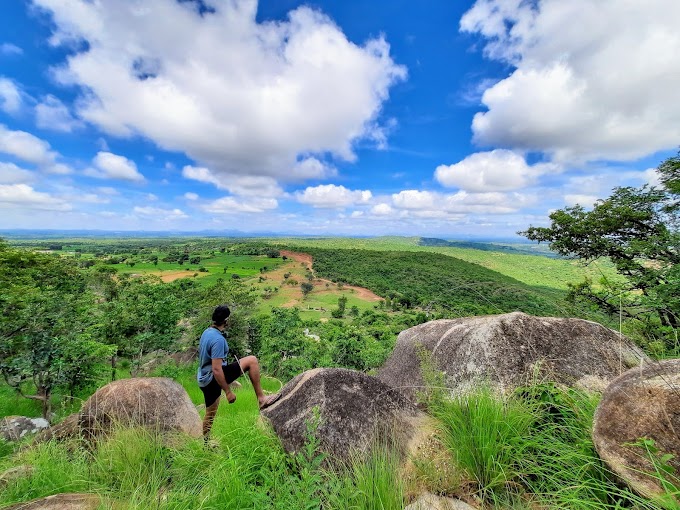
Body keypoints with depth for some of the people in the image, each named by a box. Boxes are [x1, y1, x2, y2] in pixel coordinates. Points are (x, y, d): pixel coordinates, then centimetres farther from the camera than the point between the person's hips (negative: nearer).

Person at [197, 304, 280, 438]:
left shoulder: (207, 332, 7)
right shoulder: (218, 339, -23)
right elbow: (216, 370, -26)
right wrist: (228, 392, -18)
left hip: (203, 380, 10)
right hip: (213, 378, -10)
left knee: (210, 415, 24)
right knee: (252, 361, -12)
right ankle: (261, 398, -7)